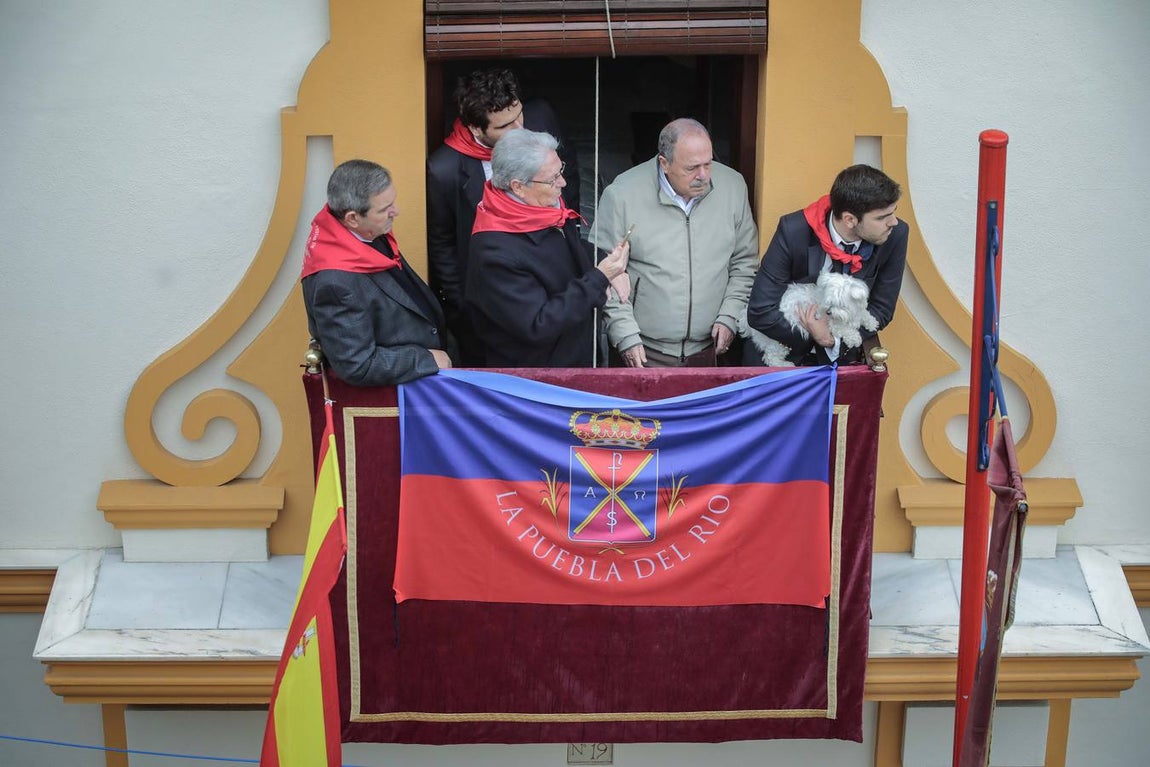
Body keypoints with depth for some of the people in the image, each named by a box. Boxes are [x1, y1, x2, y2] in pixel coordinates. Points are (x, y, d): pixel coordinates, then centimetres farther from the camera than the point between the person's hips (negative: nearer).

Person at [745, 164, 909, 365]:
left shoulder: (895, 235, -12)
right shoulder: (793, 232, -19)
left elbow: (881, 309, -2)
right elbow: (760, 312, -15)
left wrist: (835, 340, -16)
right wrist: (815, 336, -17)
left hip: (840, 356, 2)